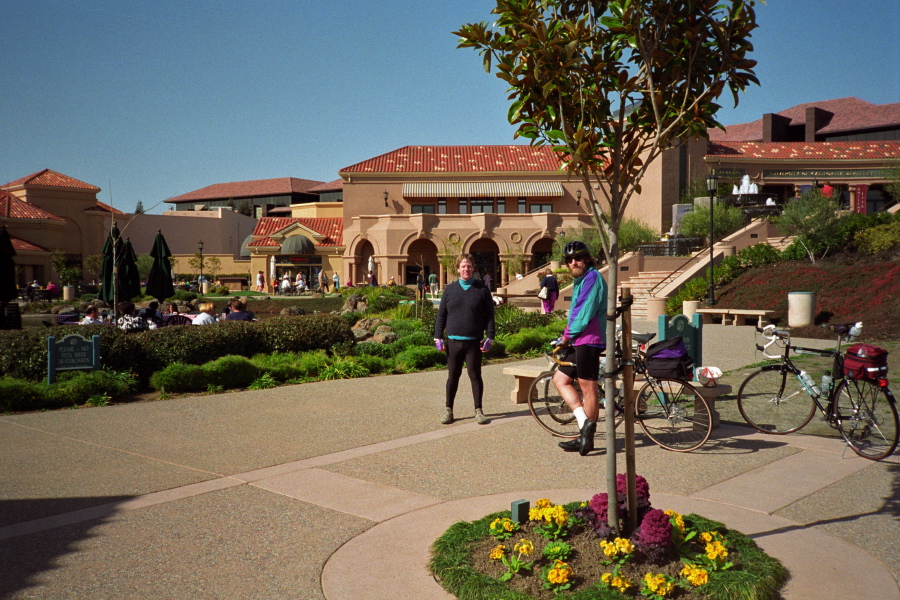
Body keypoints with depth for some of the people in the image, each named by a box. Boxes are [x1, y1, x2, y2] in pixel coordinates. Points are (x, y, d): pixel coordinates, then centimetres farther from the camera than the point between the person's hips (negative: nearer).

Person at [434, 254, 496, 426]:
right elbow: (441, 315, 9)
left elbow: (489, 315, 4)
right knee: (453, 376, 9)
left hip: (474, 342, -1)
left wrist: (489, 338, -3)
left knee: (475, 375, 3)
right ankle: (448, 410, 20)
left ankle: (478, 410, 13)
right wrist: (438, 337, 3)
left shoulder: (482, 289, 3)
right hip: (453, 342, 2)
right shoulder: (450, 290, 7)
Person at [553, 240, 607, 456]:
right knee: (560, 378, 11)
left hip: (589, 340, -11)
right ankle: (584, 421, 8)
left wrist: (568, 334, -8)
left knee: (588, 387, -5)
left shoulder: (592, 278, -11)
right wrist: (568, 334, 13)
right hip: (579, 341, 11)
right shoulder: (581, 280, 21)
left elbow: (586, 312, -18)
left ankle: (587, 438, 2)